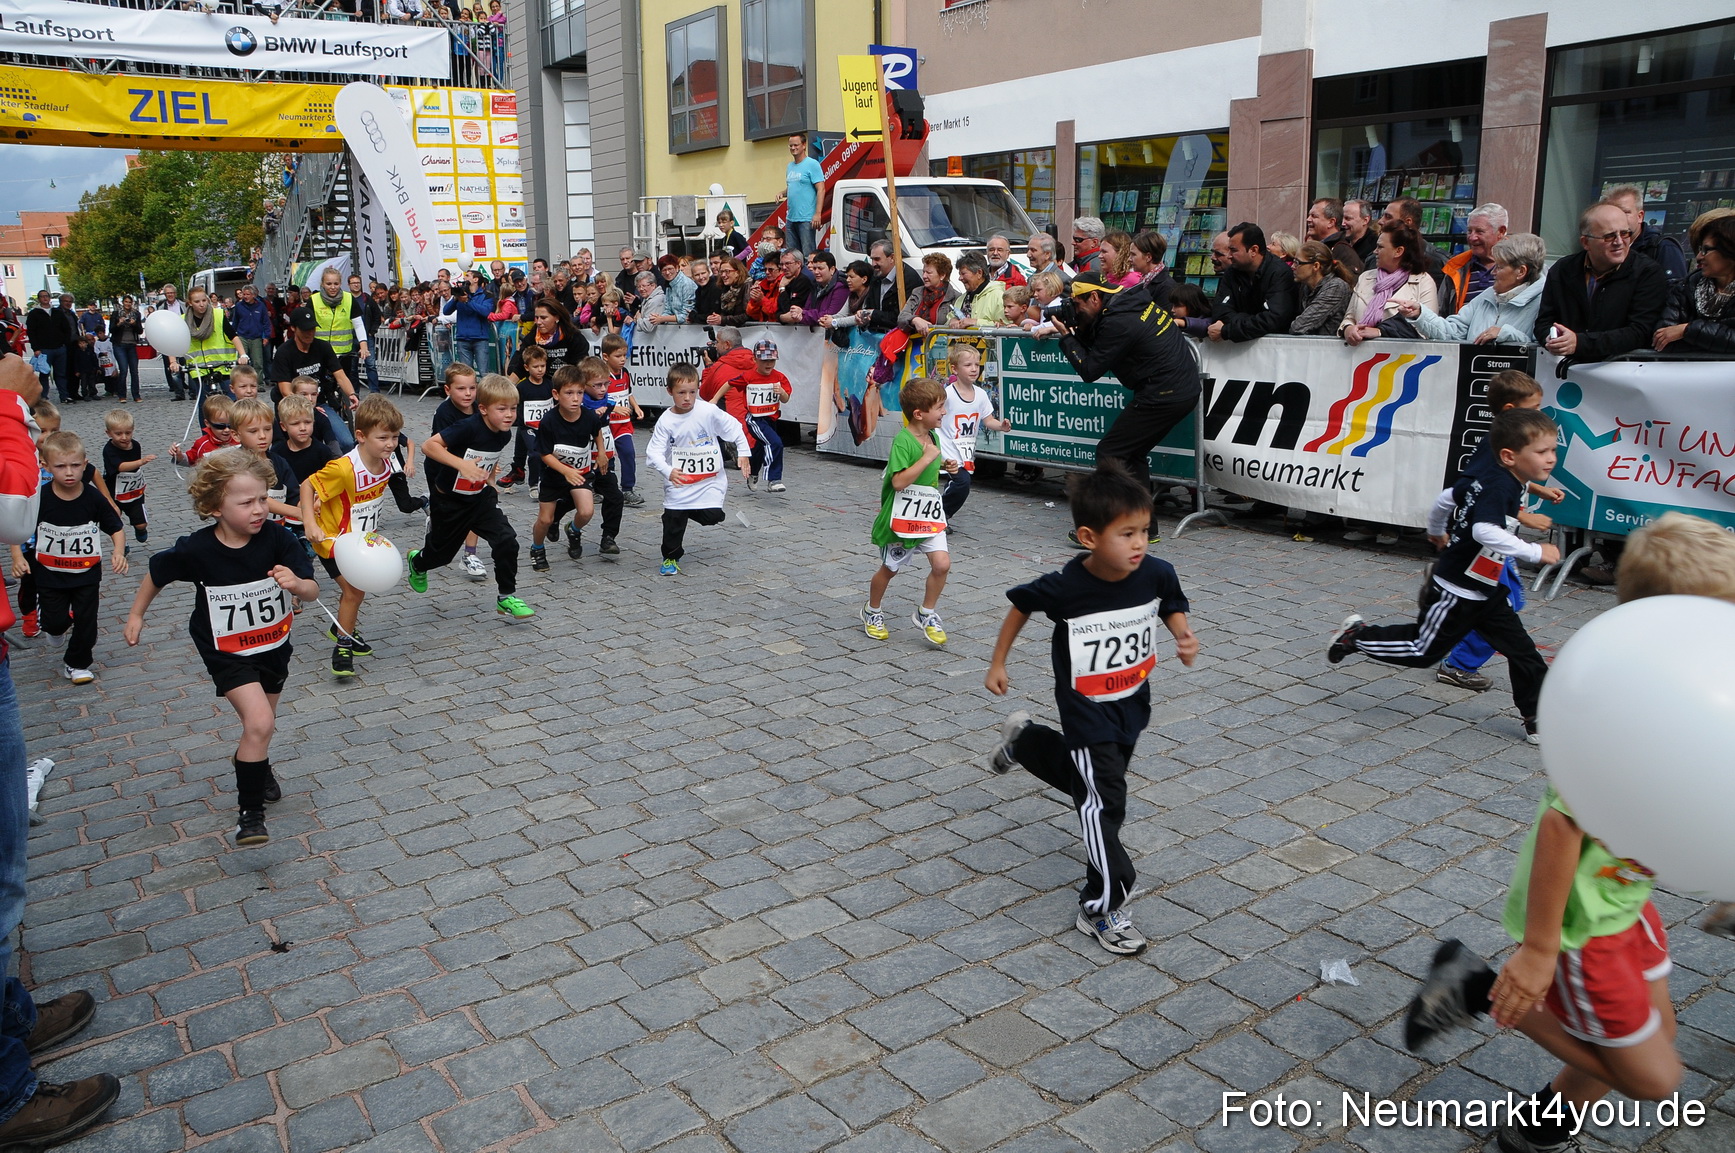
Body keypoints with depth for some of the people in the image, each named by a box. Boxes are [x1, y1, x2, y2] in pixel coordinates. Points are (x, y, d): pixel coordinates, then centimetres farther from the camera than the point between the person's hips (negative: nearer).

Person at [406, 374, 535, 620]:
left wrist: (490, 481, 9)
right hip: (449, 501, -5)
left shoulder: (504, 434, -6)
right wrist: (461, 464, -44)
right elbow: (428, 445, -35)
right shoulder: (469, 428, -28)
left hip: (480, 498, 5)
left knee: (506, 541, -13)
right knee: (441, 553, 15)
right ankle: (417, 561, 52)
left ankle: (506, 598, 0)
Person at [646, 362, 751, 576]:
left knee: (712, 516, -11)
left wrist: (743, 453, 0)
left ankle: (691, 512, 26)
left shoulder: (709, 411, -11)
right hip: (679, 481, 0)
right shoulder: (666, 420, -10)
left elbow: (734, 428, 1)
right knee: (673, 518, -2)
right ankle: (671, 558, 21)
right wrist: (668, 471, -31)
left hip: (709, 478, 0)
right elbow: (653, 452, -14)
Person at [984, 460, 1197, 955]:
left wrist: (1185, 638, -17)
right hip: (1086, 710, -5)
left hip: (1133, 704, 5)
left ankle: (1024, 740, 48)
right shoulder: (1064, 587, -26)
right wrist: (998, 663, 2)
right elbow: (1020, 604, -6)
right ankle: (1102, 909, 5)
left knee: (1095, 782, 23)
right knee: (1103, 800, -8)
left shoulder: (1157, 574, -17)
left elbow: (1173, 608, 5)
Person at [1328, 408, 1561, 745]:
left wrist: (1438, 532, 35)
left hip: (1486, 593, 9)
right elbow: (1485, 531, -43)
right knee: (1422, 651, 6)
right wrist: (1535, 552, -36)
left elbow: (1449, 497, 19)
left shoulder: (1485, 476, 2)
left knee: (1523, 651, 9)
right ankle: (1358, 636, 21)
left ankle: (1538, 720, 18)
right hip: (1456, 592, -9)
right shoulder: (1499, 485, -26)